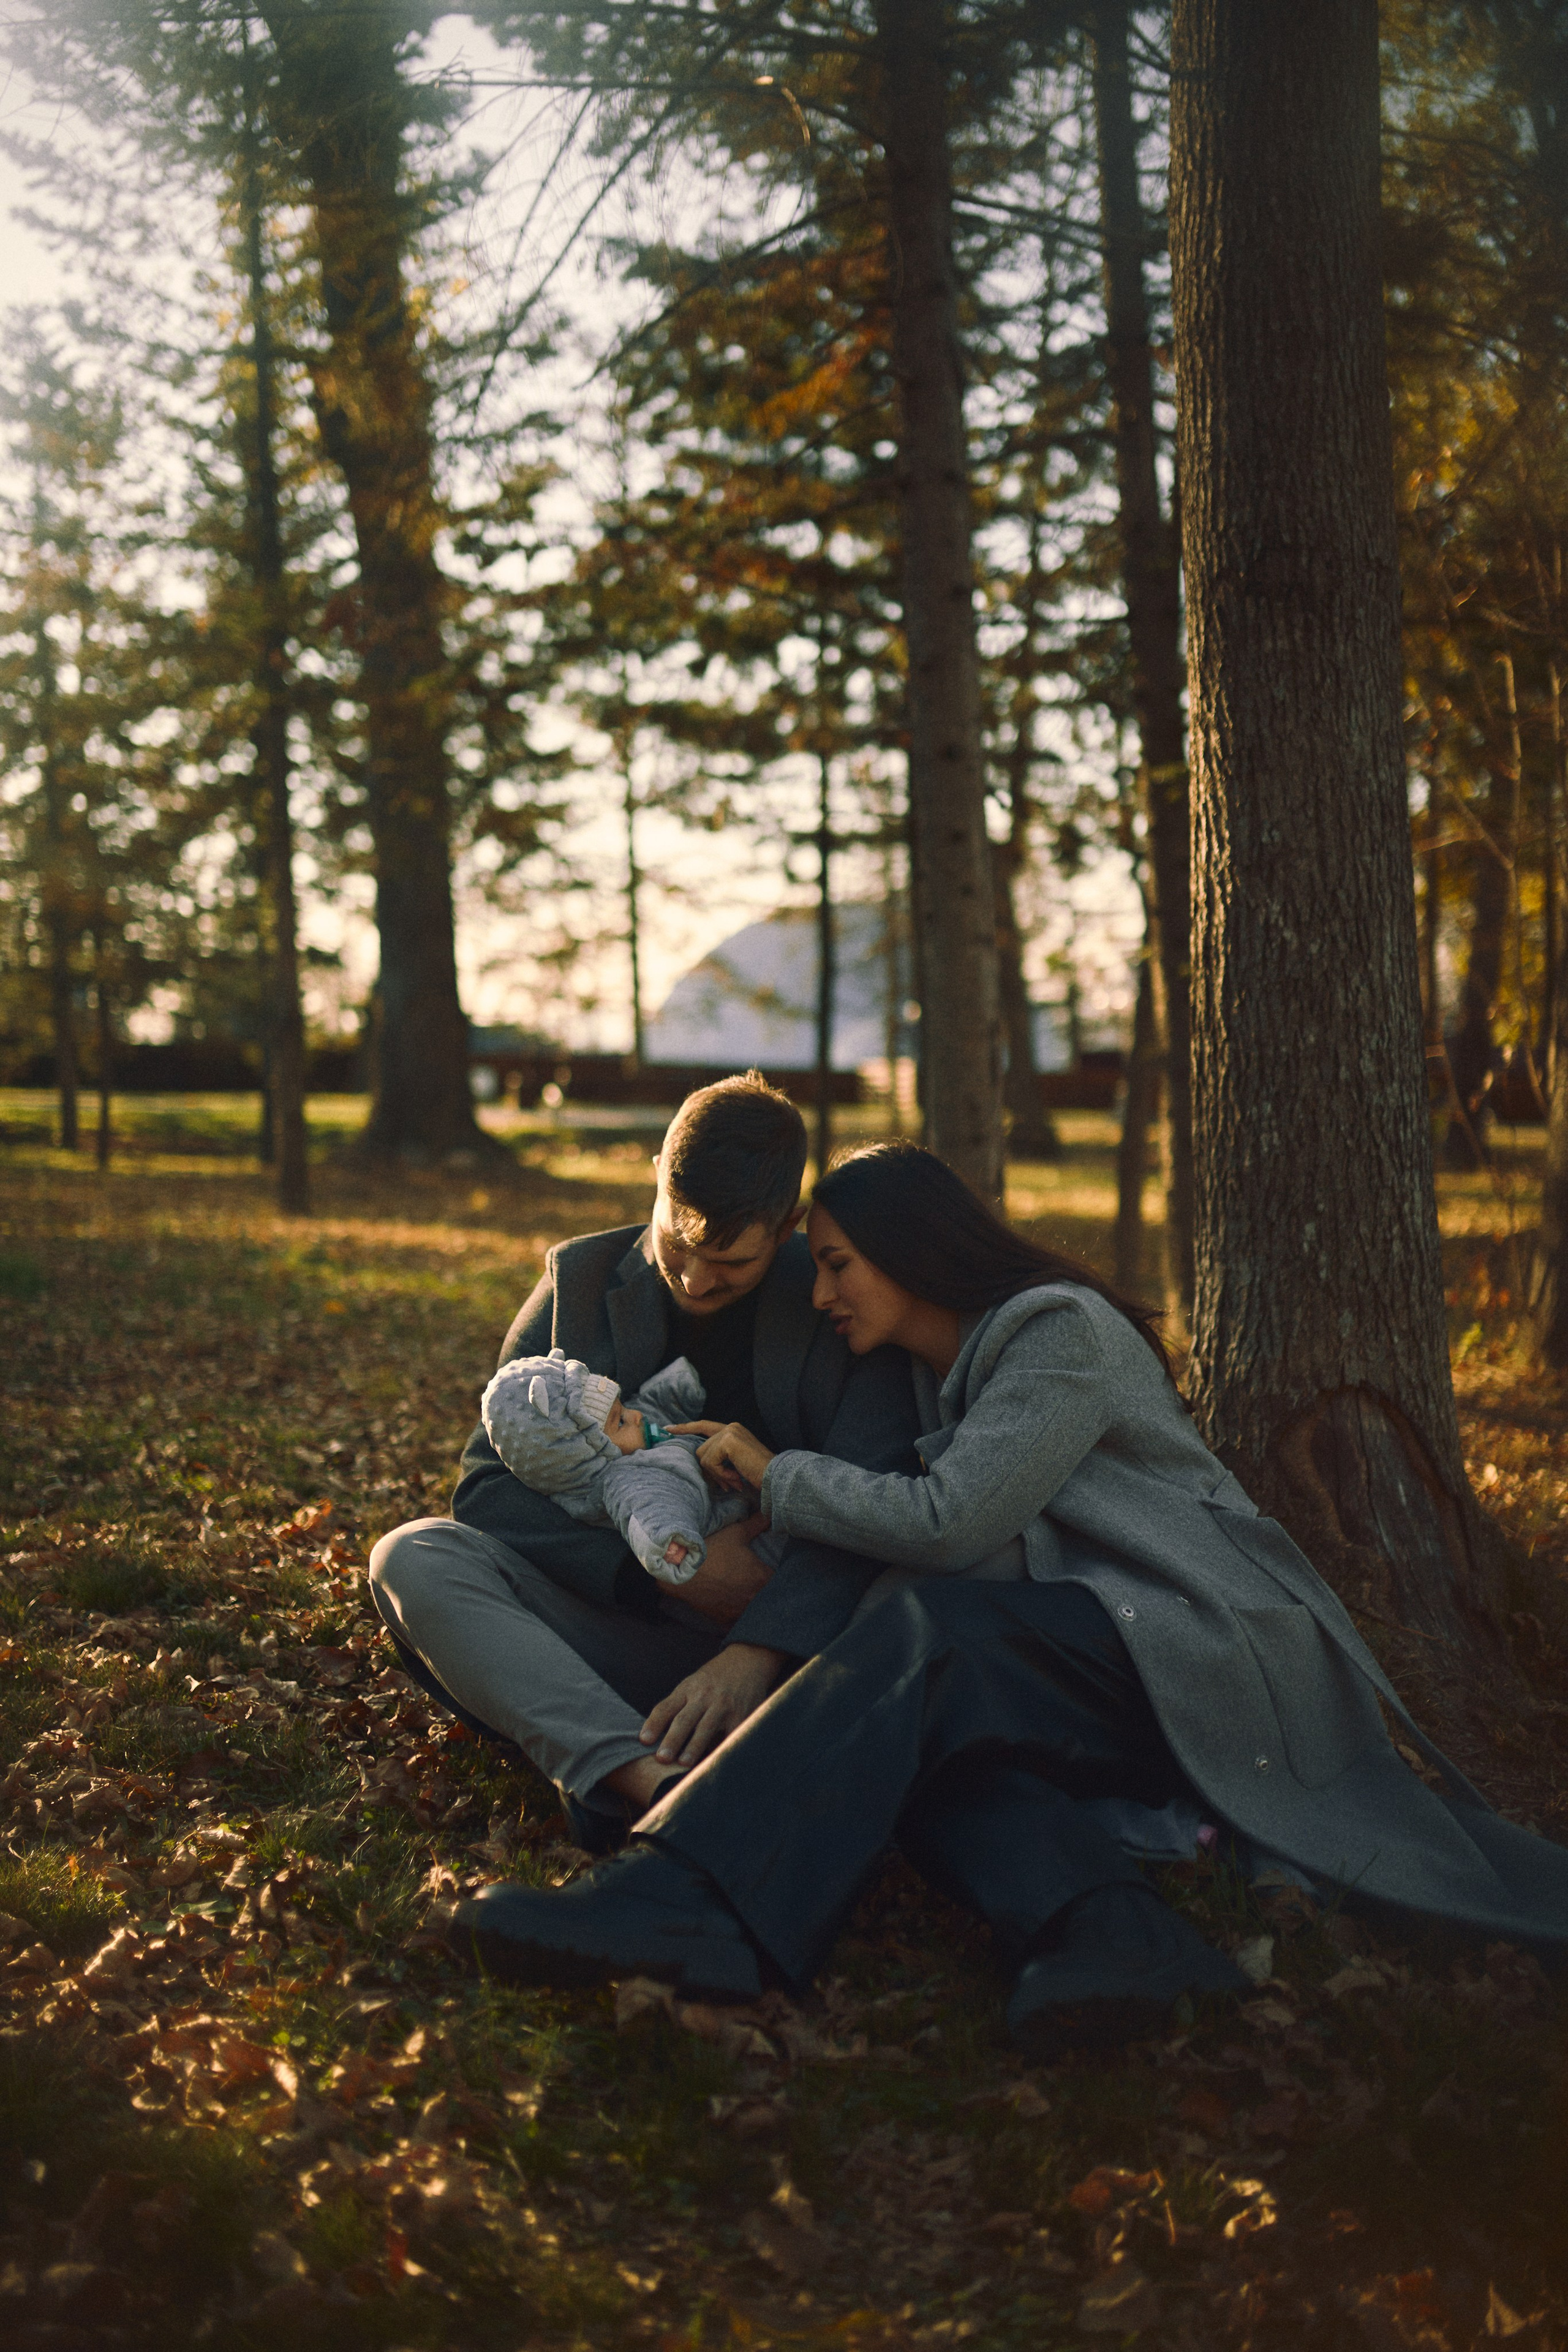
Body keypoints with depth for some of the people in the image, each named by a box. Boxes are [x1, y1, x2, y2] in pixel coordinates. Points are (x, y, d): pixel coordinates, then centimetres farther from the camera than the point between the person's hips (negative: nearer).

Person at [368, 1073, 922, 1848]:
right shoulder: (581, 1279, 5)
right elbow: (488, 1487, 0)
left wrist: (758, 1652, -33)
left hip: (789, 1638, -2)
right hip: (617, 1625, 2)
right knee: (411, 1557, -23)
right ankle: (651, 1779, -46)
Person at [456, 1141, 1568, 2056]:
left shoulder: (1062, 1332, -9)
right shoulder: (937, 1373, 19)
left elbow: (945, 1524, -16)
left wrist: (776, 1474, -4)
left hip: (1216, 1654, -8)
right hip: (1100, 1664, 8)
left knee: (926, 1645, -31)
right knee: (911, 1728, -23)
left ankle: (682, 1905, -46)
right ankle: (1099, 1921, -46)